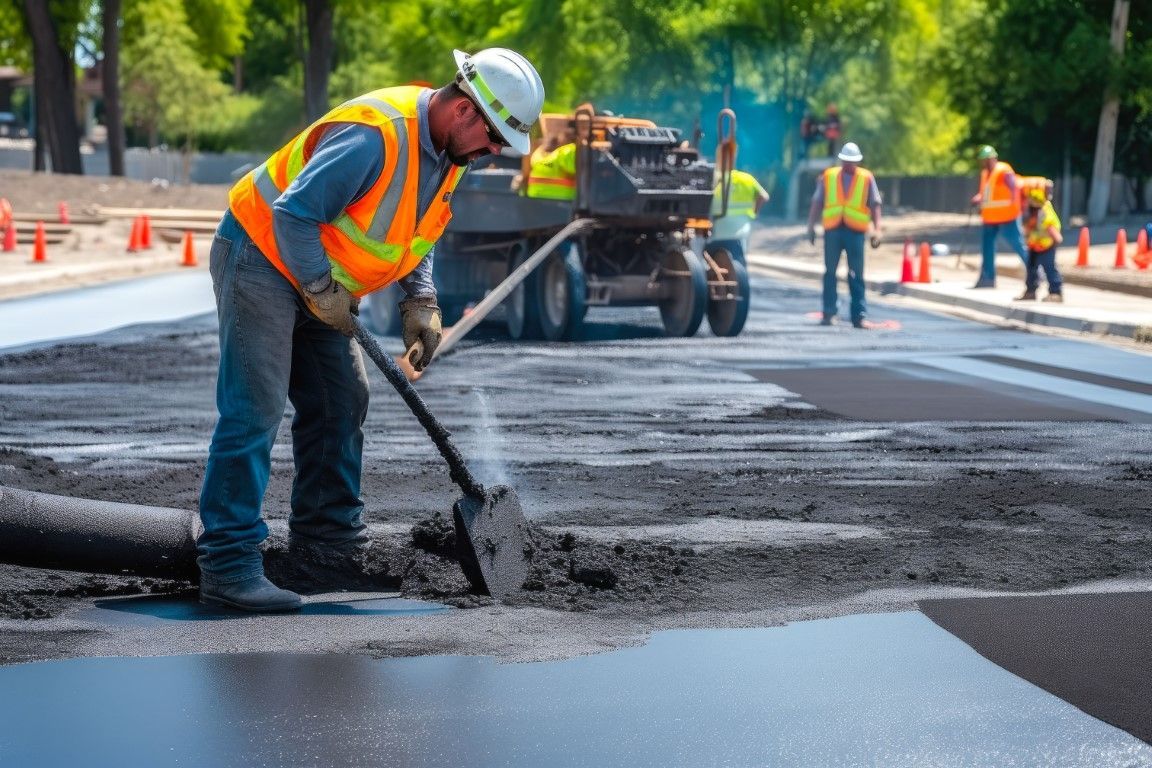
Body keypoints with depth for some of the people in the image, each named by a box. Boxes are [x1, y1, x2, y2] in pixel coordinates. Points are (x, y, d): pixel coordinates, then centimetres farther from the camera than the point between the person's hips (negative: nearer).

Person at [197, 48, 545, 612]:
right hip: (262, 255, -10)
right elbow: (293, 214, -30)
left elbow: (413, 235, 14)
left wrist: (419, 303, 1)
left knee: (342, 401, 12)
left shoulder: (448, 150, 1)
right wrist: (323, 289, -22)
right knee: (254, 410, -15)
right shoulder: (374, 136, -30)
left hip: (318, 281, 10)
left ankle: (326, 535, 24)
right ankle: (228, 564, -16)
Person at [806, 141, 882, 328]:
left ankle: (859, 316, 0)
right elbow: (817, 203, 10)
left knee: (857, 276, -1)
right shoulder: (828, 176, 9)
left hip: (855, 231, -1)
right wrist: (811, 226, 2)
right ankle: (829, 313, 9)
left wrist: (877, 229, -7)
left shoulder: (867, 178, 6)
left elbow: (875, 205, 3)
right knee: (830, 273, 3)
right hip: (832, 229, 1)